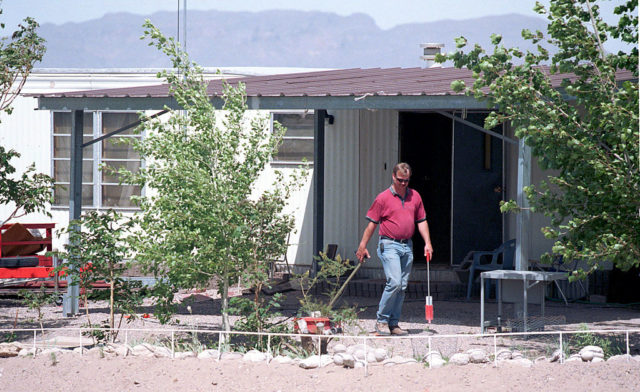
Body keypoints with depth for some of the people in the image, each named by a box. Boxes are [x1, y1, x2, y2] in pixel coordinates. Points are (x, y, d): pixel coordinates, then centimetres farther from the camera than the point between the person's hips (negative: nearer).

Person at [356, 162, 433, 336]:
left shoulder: (415, 196, 11)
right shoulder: (383, 198, -4)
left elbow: (421, 221, 17)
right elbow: (372, 223, -1)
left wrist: (427, 243, 7)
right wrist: (362, 247, -3)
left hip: (407, 246, 5)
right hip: (389, 245, -5)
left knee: (402, 286, 5)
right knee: (394, 282, -17)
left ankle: (393, 323, 11)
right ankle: (381, 320, -5)